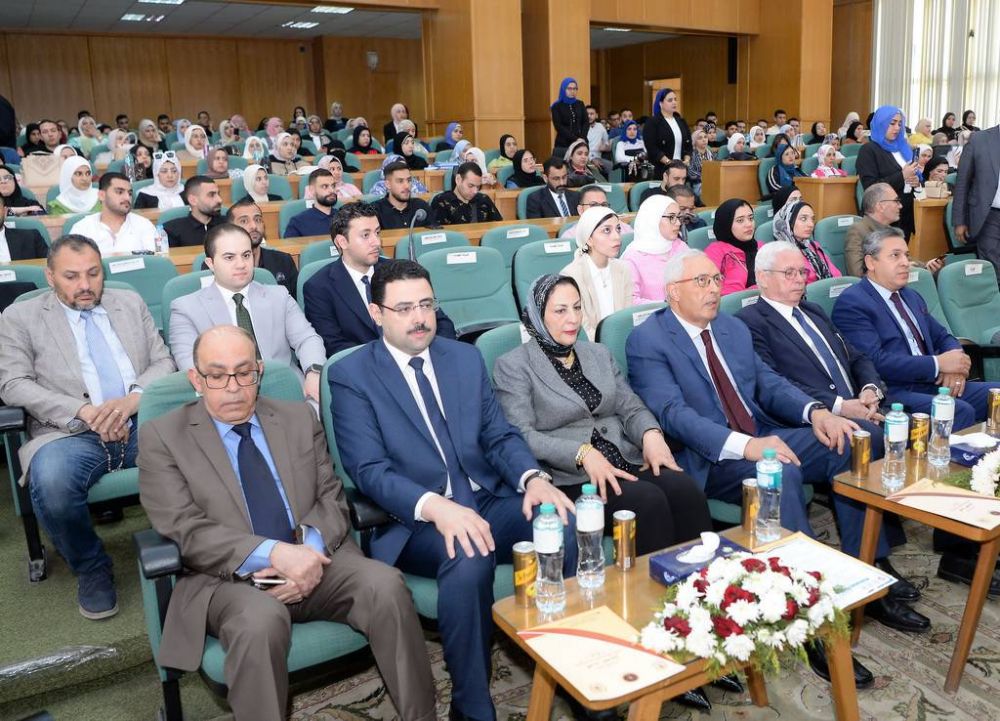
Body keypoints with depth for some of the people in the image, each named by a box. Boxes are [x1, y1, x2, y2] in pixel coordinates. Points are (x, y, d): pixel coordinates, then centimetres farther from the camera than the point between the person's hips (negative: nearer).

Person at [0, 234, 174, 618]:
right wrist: (85, 412, -14)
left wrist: (134, 397, -8)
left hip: (144, 423, 2)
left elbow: (164, 362, 15)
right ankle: (91, 568, -5)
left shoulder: (131, 303, 21)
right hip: (71, 433, -1)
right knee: (51, 483, -36)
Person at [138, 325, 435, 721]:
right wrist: (274, 553, -23)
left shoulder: (300, 418, 11)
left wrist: (311, 550, -15)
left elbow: (332, 499, 8)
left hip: (313, 559, 3)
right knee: (261, 621, -37)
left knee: (386, 585, -25)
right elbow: (185, 531, -9)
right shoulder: (162, 436, 1)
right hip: (227, 577, -3)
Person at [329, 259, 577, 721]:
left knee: (568, 523, -24)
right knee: (468, 560, -36)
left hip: (490, 503, 5)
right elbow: (370, 471, -12)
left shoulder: (465, 357, 13)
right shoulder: (350, 376, -2)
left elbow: (499, 435, 11)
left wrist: (533, 477, -12)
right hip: (417, 522, -4)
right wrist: (436, 507, -29)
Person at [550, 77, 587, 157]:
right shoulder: (557, 106, 2)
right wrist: (575, 139, -15)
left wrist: (582, 138, -13)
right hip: (563, 145, -3)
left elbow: (586, 122, 6)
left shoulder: (580, 104, 13)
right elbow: (559, 127, -7)